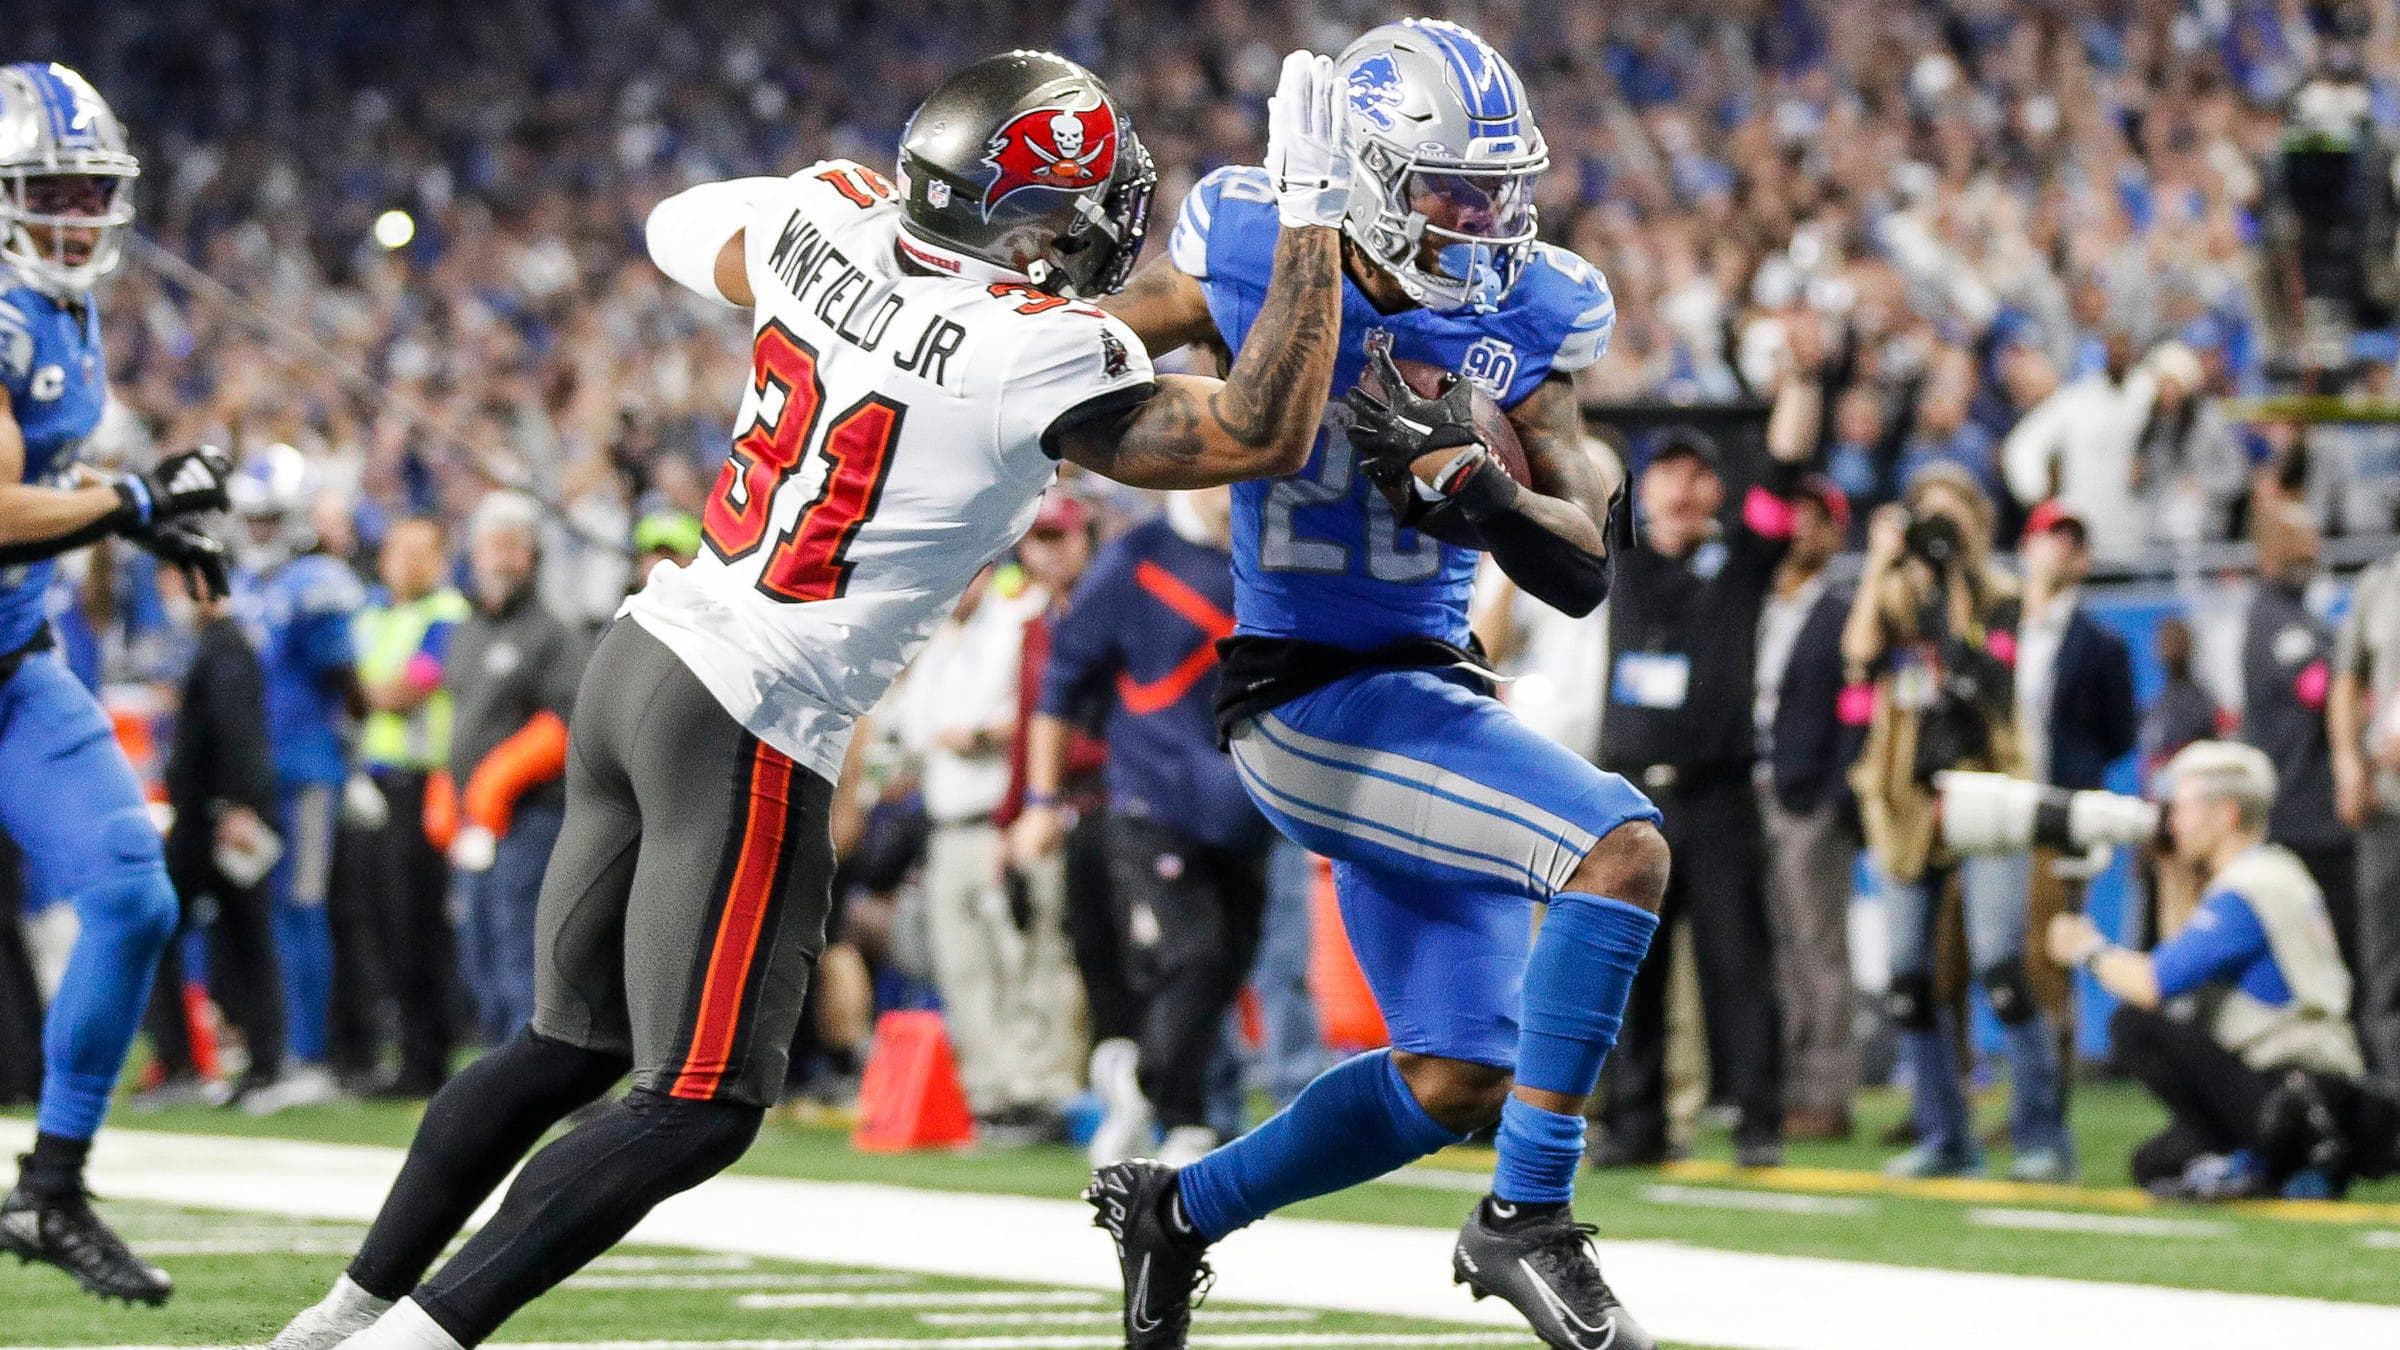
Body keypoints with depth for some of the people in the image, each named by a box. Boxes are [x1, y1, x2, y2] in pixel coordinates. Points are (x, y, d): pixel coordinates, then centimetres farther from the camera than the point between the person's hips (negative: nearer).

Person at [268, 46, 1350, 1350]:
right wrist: (1313, 210, -8)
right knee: (699, 1108, -1)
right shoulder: (1034, 359, -18)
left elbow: (680, 230, 23)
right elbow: (1262, 435, -10)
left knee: (572, 1045, 22)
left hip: (646, 654, 8)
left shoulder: (827, 224, 1)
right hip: (751, 729, -8)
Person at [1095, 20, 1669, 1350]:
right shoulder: (1248, 257, -11)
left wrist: (1479, 486, -21)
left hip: (1426, 685, 7)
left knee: (1458, 1084, 11)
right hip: (1310, 697, -6)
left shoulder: (1524, 317, -1)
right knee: (1623, 849, -25)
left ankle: (1178, 1207, 31)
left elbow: (1582, 571, -6)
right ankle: (1526, 1217, -17)